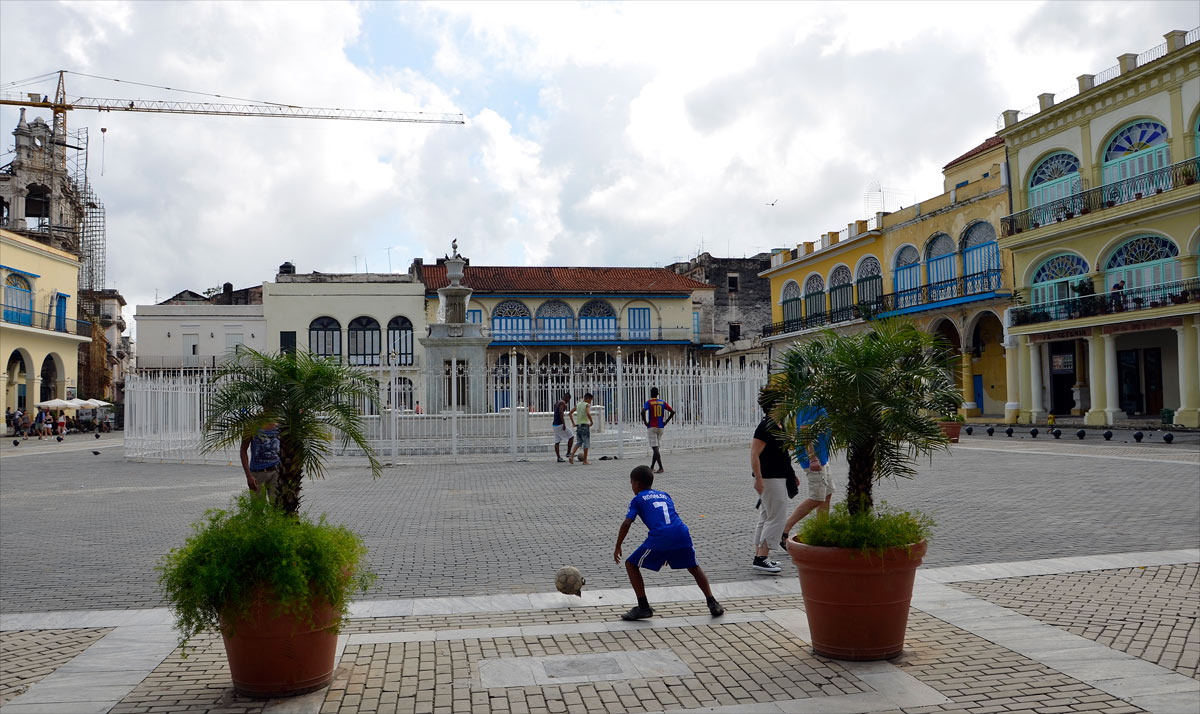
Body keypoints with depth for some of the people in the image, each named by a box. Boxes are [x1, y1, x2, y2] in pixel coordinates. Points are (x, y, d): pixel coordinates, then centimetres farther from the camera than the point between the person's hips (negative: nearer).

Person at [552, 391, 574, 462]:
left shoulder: (558, 403, 18)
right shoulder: (562, 403, -11)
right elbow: (561, 413, -25)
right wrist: (564, 424, -27)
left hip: (555, 424, 10)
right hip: (559, 424, -10)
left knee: (557, 442, 8)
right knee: (571, 437, 1)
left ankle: (558, 457, 9)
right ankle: (568, 453, 2)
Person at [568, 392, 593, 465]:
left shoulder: (578, 405, 11)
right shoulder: (587, 405, -9)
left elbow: (570, 413, 13)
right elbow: (588, 413, -28)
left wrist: (573, 423, 14)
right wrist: (591, 421, -15)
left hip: (578, 425, 6)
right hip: (585, 425, -6)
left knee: (578, 443, 15)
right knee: (586, 443, 3)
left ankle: (571, 456, -3)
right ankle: (585, 461, 6)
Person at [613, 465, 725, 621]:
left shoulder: (638, 499, 17)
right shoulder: (664, 495, 31)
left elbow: (627, 523, 5)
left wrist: (617, 547, 15)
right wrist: (669, 553, 42)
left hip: (660, 537, -5)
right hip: (682, 533, 5)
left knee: (631, 564, 12)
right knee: (693, 567, 27)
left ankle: (643, 607, 10)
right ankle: (713, 603, 20)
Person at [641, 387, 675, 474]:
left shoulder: (648, 402, -6)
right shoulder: (663, 402, 7)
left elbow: (643, 412, -23)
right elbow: (672, 412, 2)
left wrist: (645, 422, -11)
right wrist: (665, 422, 6)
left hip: (651, 427, -5)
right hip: (660, 427, 5)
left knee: (655, 448, -8)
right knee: (656, 448, 14)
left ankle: (661, 467, -18)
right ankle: (651, 467, 21)